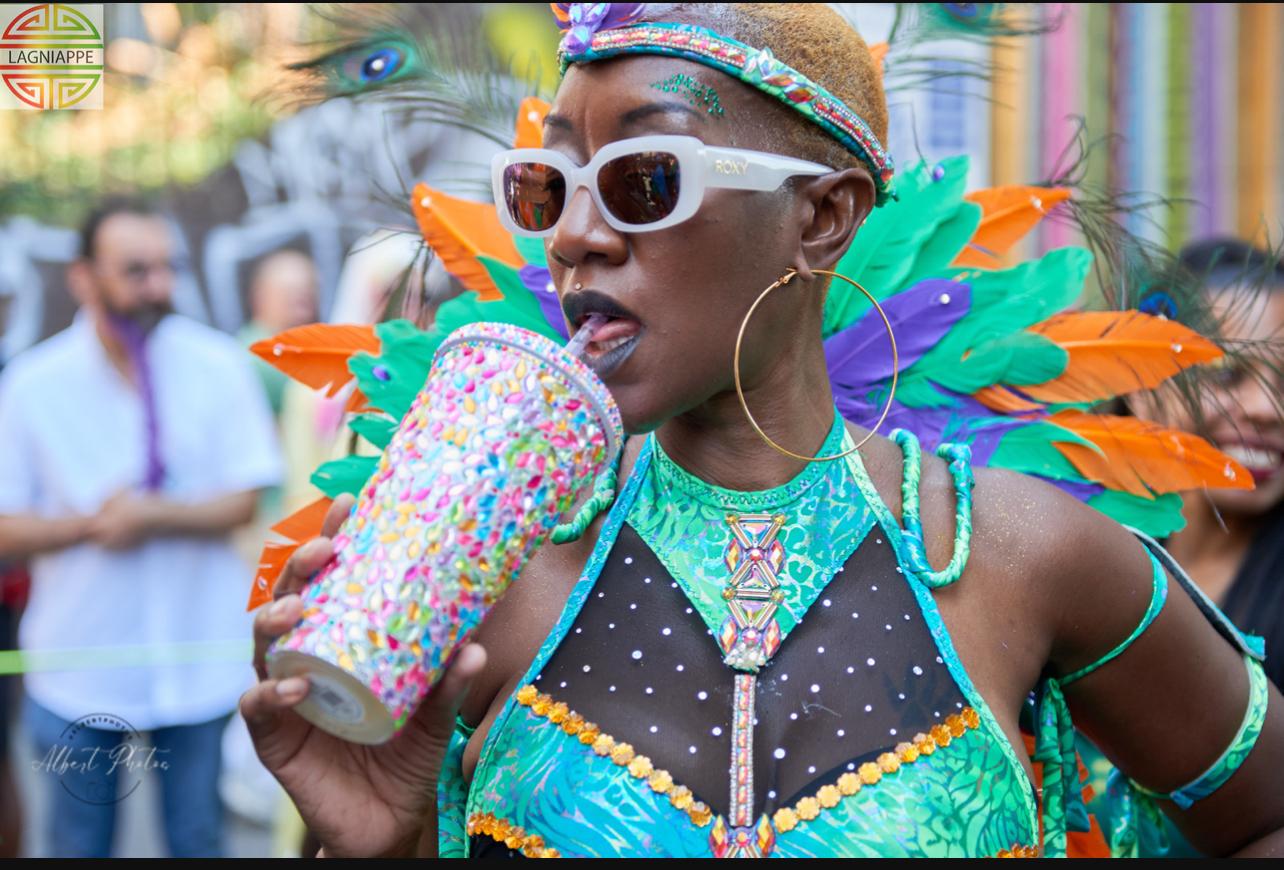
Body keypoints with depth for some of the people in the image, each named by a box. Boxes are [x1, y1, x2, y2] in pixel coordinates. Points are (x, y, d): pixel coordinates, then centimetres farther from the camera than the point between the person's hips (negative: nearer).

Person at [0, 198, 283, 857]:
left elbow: (245, 502, -6)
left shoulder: (218, 366, -4)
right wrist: (90, 524, -20)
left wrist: (156, 517, -22)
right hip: (77, 667, 0)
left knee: (197, 840, 12)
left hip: (197, 669, 0)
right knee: (78, 845, 12)